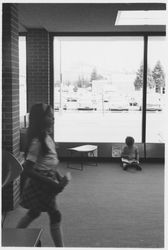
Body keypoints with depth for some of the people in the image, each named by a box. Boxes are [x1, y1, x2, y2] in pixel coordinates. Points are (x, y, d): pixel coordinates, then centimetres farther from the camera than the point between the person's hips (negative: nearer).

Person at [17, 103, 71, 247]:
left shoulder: (47, 137, 3)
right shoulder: (37, 142, -23)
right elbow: (28, 170, -25)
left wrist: (59, 176, 3)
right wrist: (51, 182, -25)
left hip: (48, 180, 9)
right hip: (40, 183, -9)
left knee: (34, 212, 23)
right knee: (55, 215, 0)